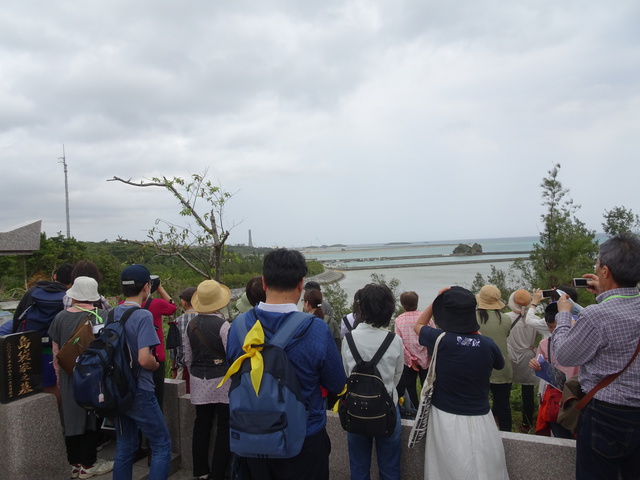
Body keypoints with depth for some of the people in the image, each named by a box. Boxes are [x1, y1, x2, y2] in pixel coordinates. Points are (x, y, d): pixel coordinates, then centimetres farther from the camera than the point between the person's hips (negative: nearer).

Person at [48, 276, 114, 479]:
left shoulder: (60, 317, 1)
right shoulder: (101, 316, -13)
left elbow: (56, 350, 8)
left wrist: (59, 375, 20)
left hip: (68, 377, 4)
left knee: (71, 416, 13)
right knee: (91, 417, 7)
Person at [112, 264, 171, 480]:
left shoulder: (112, 314, 3)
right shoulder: (143, 316, -19)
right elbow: (144, 359, -26)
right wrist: (157, 365, -6)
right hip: (139, 392, -7)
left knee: (124, 448, 16)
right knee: (162, 446, 4)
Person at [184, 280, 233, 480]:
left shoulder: (191, 324, 3)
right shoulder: (222, 325, -15)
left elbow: (188, 357, 10)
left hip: (199, 381, 6)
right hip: (221, 381, -6)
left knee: (201, 424, 14)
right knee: (224, 427, 5)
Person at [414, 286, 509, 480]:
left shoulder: (441, 339, -16)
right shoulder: (488, 344, -12)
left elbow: (418, 325, 6)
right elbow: (500, 365, 12)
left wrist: (437, 300, 4)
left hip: (446, 418, 0)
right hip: (479, 418, 1)